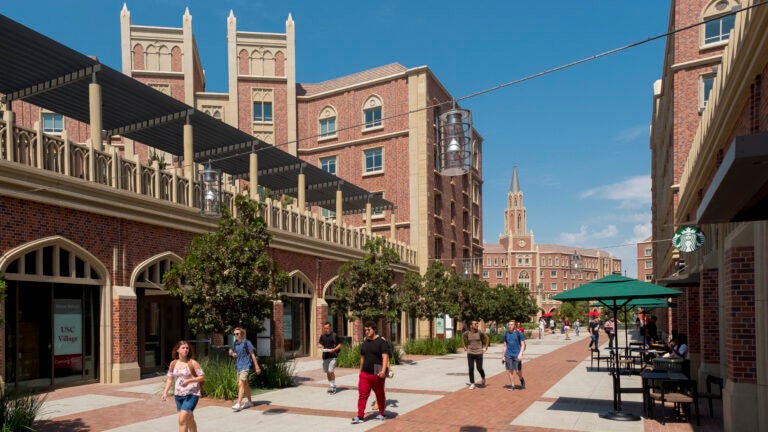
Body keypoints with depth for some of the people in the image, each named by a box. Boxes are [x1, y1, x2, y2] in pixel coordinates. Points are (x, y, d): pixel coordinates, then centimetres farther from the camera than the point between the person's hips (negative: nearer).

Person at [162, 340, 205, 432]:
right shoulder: (173, 363, 4)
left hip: (191, 394, -5)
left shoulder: (192, 363, -9)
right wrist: (165, 392, 1)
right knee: (189, 419, 18)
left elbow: (202, 377, -8)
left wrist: (189, 380, -20)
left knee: (182, 420, -15)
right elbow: (170, 379, 11)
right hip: (178, 395, 5)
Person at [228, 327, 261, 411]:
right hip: (238, 366, 8)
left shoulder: (246, 342, -10)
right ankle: (250, 402, 27)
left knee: (241, 384, -16)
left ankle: (238, 404, -18)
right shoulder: (235, 343, 9)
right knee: (245, 385, 16)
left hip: (245, 366, -7)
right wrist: (232, 353, -3)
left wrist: (257, 367, -9)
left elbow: (252, 354, -8)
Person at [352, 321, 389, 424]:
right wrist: (360, 371, 22)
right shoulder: (364, 343, 12)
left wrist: (383, 370, -31)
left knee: (380, 395, 11)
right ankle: (360, 416, -2)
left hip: (377, 375, -5)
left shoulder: (381, 342, -9)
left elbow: (385, 357, -19)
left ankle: (381, 414, 27)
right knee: (362, 395, -3)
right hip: (365, 374, 5)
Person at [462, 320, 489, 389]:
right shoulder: (467, 333, -4)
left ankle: (483, 378, 31)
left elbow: (487, 338, 7)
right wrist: (465, 346, 14)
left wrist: (485, 347, 6)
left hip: (478, 353, -1)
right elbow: (463, 337, 17)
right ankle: (472, 384, 12)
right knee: (471, 369, 1)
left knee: (479, 368, -1)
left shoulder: (479, 332, -7)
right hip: (470, 353, 1)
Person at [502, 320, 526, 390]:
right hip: (508, 355, 4)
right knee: (510, 370, 2)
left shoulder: (519, 334, -3)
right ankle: (512, 385, 13)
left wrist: (520, 354, -16)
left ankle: (522, 380, 27)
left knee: (518, 371, -3)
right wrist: (503, 356, 12)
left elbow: (523, 345, -3)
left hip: (517, 355, -3)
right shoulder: (506, 334, 9)